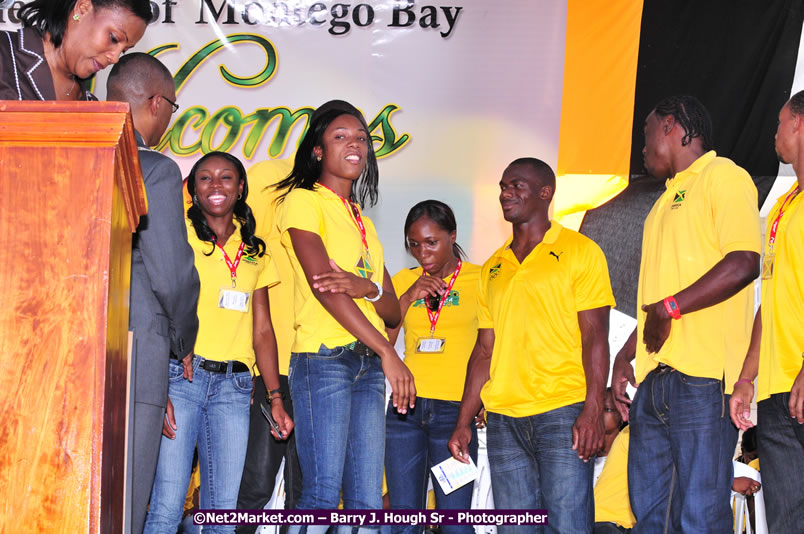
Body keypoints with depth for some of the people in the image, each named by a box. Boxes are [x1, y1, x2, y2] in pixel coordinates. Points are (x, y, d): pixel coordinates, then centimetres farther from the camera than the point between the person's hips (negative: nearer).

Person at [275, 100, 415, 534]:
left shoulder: (362, 224, 23)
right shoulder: (304, 201, 1)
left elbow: (393, 312, 15)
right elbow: (324, 287, -12)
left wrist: (366, 288, -10)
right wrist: (388, 353, -17)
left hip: (369, 366, 7)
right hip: (324, 360, -7)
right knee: (322, 494, -13)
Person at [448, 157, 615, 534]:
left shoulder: (579, 252, 2)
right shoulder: (492, 268, 18)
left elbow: (595, 337, -5)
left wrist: (593, 411, -16)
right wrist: (463, 422, 12)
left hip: (562, 415, -5)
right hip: (503, 419, 5)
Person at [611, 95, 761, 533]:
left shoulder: (722, 176, -1)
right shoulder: (667, 200, 26)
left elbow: (744, 264, -16)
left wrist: (670, 307, -16)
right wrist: (625, 356, 21)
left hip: (700, 378, -9)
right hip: (653, 380, 9)